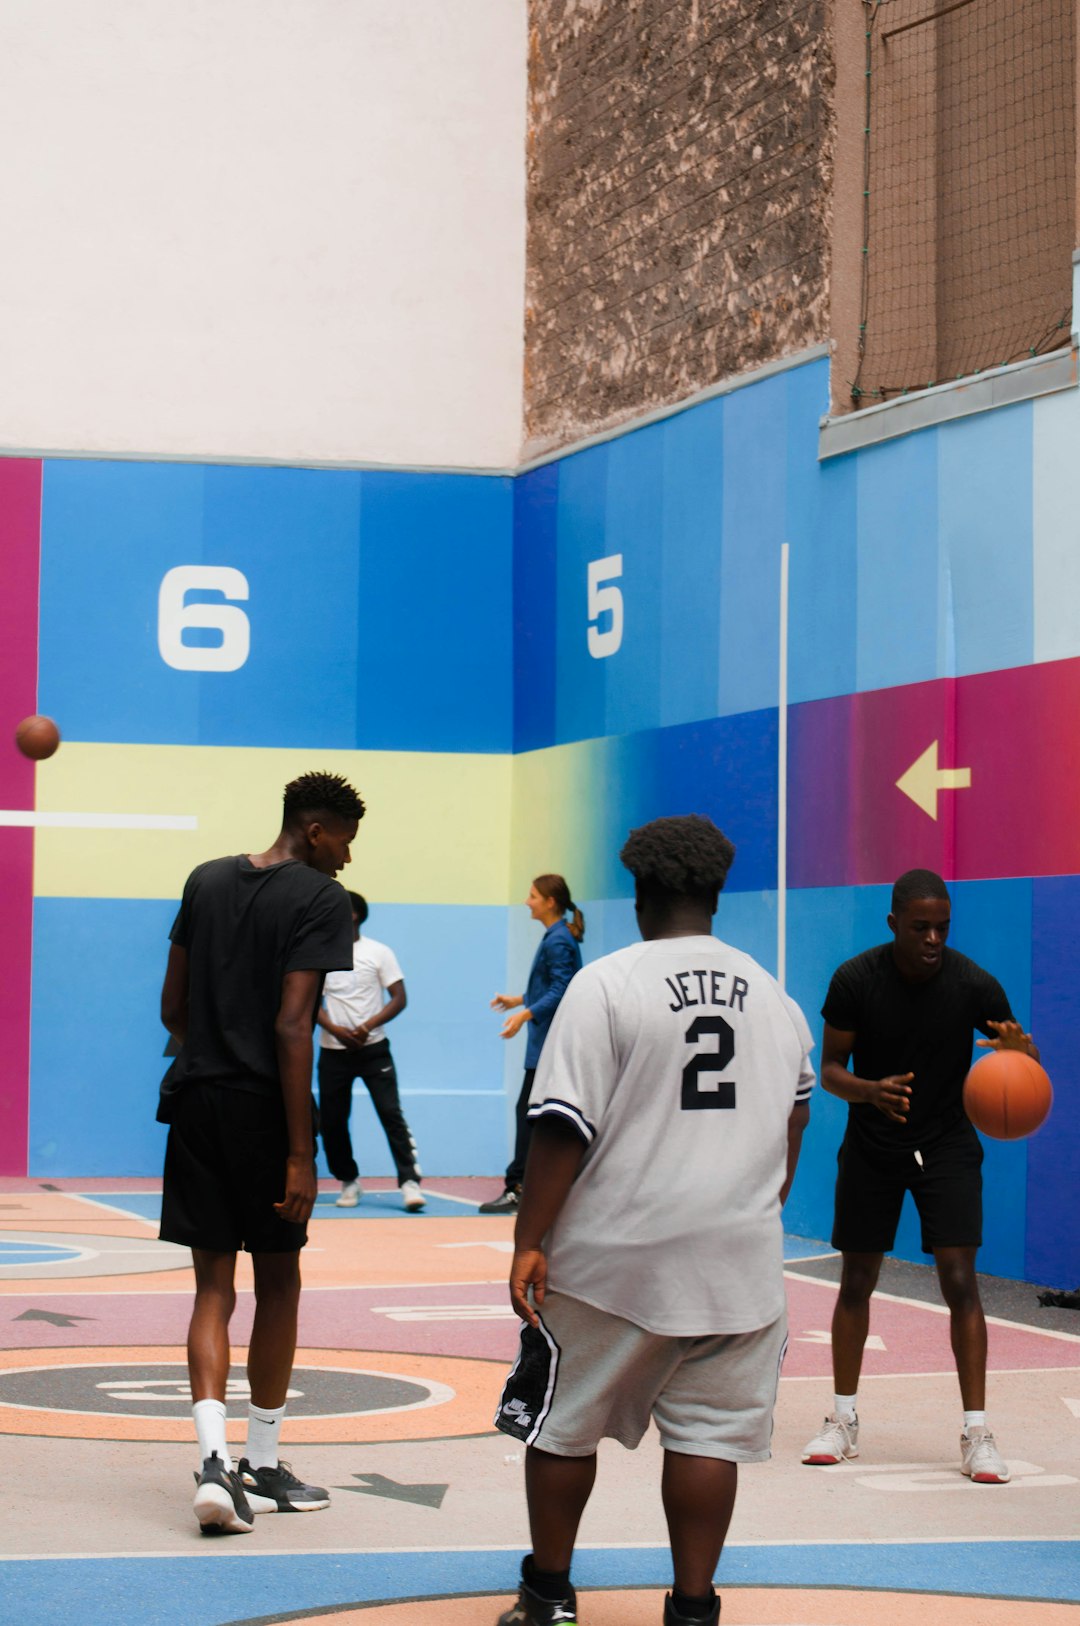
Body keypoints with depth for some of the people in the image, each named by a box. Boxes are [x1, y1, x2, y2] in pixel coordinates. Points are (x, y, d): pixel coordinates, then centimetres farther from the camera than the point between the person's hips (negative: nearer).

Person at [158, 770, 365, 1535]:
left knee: (214, 1287, 5)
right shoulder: (322, 900, -8)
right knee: (278, 1283, 11)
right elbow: (291, 1027, -16)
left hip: (195, 1099, 5)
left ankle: (215, 1457, -12)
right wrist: (300, 1153, -15)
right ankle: (264, 1465, 20)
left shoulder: (206, 882, 11)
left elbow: (173, 1007, 15)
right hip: (264, 1106, -5)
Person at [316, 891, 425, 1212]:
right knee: (331, 1120, 4)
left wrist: (368, 1026, -19)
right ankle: (349, 1182, 18)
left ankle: (409, 1182, -12)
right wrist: (336, 1030, -14)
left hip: (372, 1049, -3)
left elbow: (399, 998, -5)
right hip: (333, 1051, 3)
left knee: (391, 1114, -11)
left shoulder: (378, 953, -2)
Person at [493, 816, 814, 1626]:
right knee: (709, 1434, 7)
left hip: (613, 1255, -3)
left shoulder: (606, 984, -8)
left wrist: (529, 1242, -8)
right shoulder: (773, 996, 8)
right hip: (739, 1257, 3)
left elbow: (563, 1129, -13)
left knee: (566, 1423, 11)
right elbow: (792, 1125, 17)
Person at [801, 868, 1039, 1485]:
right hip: (871, 1147, 1)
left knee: (960, 1279, -11)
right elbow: (830, 1068, -8)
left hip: (947, 1144, -1)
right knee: (856, 1282, 6)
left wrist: (1019, 1047, -29)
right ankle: (844, 1421, 20)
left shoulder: (974, 985, -16)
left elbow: (1024, 1060, -4)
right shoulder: (856, 980, -16)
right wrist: (870, 1091, -31)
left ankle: (977, 1433, -7)